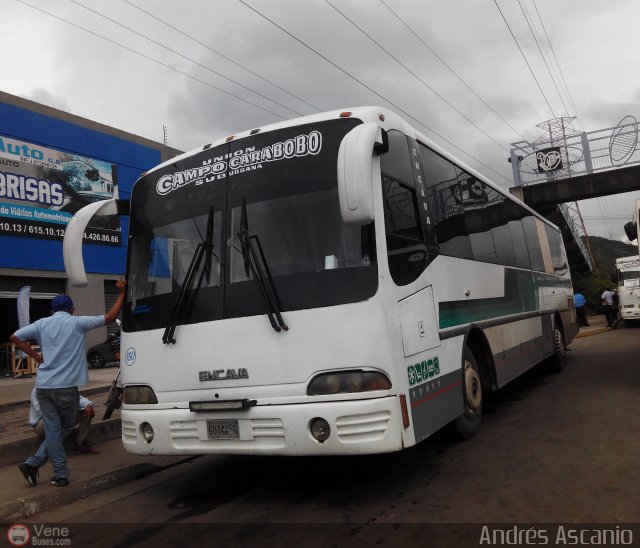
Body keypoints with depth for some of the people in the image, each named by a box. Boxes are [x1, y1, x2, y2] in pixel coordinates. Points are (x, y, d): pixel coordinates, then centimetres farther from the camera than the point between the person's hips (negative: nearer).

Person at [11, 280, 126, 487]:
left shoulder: (42, 324, 9)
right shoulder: (77, 322, -2)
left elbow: (15, 337, 7)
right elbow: (110, 317, -6)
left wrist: (35, 356, 8)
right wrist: (121, 293, 1)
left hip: (43, 386, 4)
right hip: (66, 386, -4)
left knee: (52, 430, 9)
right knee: (64, 428, 16)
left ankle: (61, 475, 7)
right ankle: (34, 463, 14)